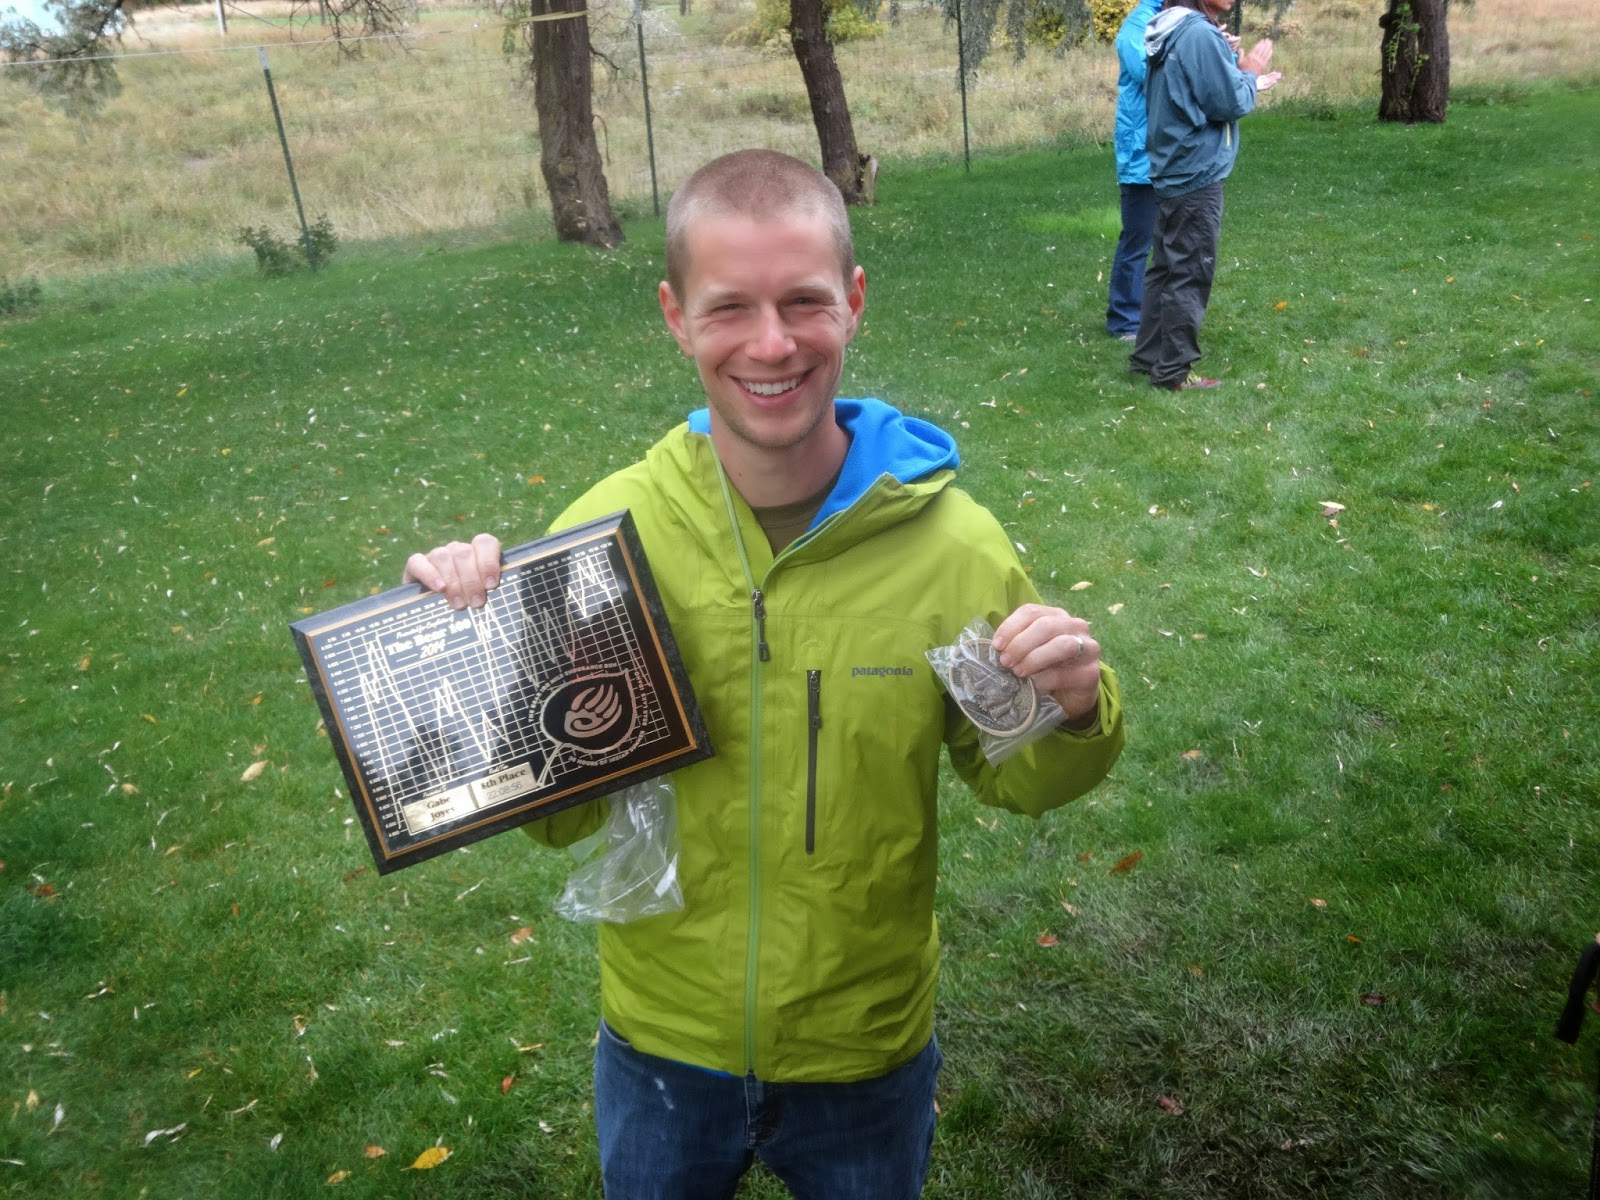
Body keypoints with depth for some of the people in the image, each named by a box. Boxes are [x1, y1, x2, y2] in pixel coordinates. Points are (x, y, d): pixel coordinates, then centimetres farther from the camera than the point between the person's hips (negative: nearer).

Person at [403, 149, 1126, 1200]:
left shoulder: (952, 544, -19)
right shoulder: (607, 531, -18)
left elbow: (1015, 779, -3)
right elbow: (559, 813, -8)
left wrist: (1074, 716, -24)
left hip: (869, 1056, 0)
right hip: (660, 1047, 1)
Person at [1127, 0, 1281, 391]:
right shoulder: (1200, 34, -19)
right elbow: (1228, 103, -17)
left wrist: (1245, 81, 15)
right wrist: (1250, 73, 0)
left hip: (1174, 173, 10)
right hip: (1196, 176, -10)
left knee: (1167, 268, 16)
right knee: (1190, 274, -2)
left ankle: (1148, 355, 23)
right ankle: (1173, 370, 5)